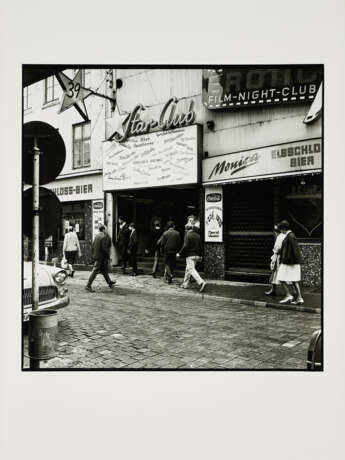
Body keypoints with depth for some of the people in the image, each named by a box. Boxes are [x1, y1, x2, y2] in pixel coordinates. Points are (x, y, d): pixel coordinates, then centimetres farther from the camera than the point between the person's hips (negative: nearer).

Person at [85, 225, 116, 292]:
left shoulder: (97, 236, 7)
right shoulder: (104, 237, -17)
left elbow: (93, 246, 9)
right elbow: (104, 248, -23)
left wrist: (94, 254, 16)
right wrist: (108, 255, -10)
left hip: (96, 256, 9)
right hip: (101, 257, -9)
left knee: (104, 270, 20)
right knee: (95, 271, -6)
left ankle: (109, 282, 35)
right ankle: (88, 285, -4)